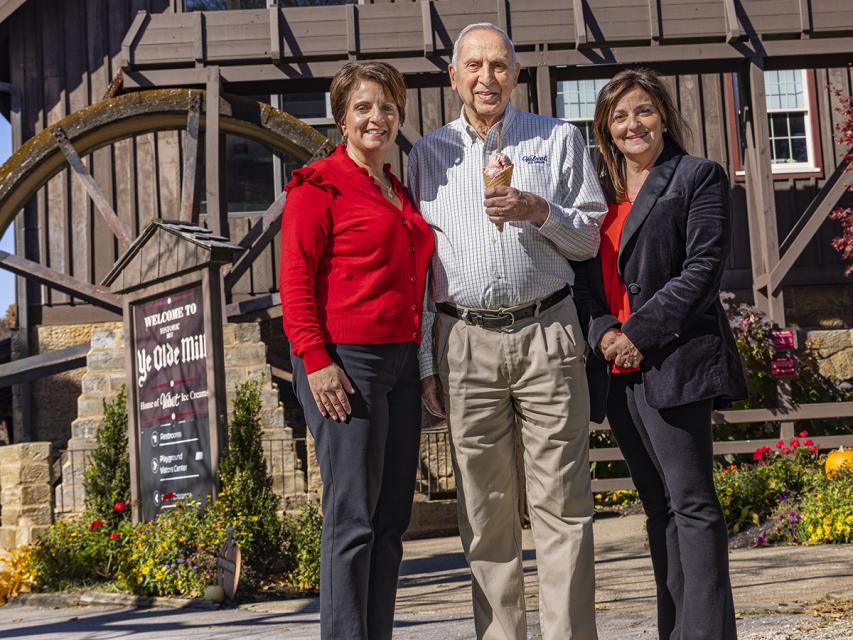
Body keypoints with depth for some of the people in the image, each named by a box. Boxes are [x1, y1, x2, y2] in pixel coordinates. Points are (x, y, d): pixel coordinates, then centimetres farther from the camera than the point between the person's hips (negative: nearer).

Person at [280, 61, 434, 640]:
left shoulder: (400, 193, 19)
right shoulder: (319, 185, -2)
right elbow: (296, 281, -9)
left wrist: (423, 364, 18)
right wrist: (317, 361, -17)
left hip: (401, 363, 8)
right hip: (345, 363, -7)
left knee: (392, 518, 9)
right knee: (353, 517, -7)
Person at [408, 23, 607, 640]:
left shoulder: (558, 139, 10)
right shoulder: (429, 154, 13)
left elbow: (591, 238, 10)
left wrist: (539, 212, -10)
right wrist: (425, 359, 7)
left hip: (546, 334, -1)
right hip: (464, 341, 1)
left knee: (562, 506, -4)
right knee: (487, 512, 4)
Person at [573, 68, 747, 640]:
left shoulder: (699, 178, 1)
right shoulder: (597, 192, 19)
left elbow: (703, 267, -9)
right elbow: (583, 276, 13)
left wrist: (640, 332, -15)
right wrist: (602, 332, -6)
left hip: (673, 361, -6)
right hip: (615, 366, 6)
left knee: (691, 504, -9)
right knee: (659, 507, 10)